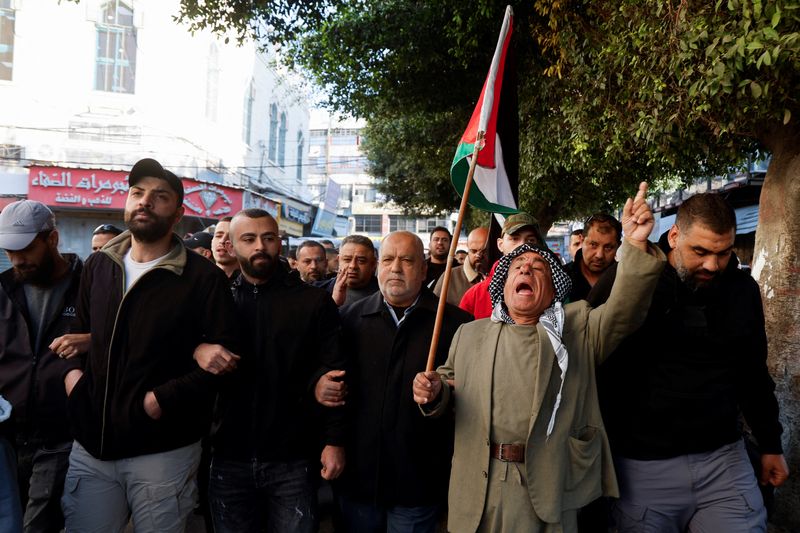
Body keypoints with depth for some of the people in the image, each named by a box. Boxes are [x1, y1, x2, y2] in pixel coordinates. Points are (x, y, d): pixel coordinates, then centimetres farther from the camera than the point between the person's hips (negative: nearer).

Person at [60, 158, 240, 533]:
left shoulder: (202, 277, -8)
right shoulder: (98, 266, 10)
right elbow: (76, 332, 20)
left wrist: (162, 399, -19)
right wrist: (70, 372, 1)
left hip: (162, 451, -4)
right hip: (92, 445, 4)